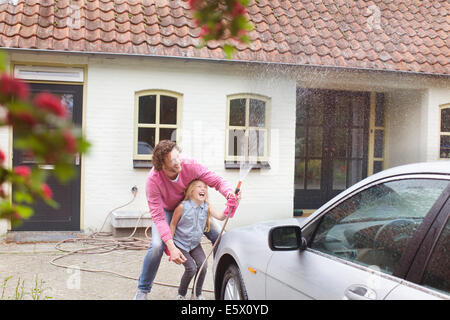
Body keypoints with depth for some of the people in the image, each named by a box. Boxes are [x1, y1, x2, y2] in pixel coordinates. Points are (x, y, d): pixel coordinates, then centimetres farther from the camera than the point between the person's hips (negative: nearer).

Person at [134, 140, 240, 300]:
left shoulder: (190, 165, -31)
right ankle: (142, 291, -6)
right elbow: (158, 217, -35)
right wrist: (171, 246, -44)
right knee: (157, 246, -27)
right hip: (166, 211, -3)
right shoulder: (153, 180, -35)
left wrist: (230, 193, -48)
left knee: (219, 238, -5)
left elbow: (217, 181, -24)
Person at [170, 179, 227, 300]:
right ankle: (181, 294, 11)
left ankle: (197, 294, 9)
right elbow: (173, 224, -9)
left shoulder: (207, 207, -7)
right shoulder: (183, 206, -18)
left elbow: (221, 216, -22)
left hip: (195, 244, 4)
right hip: (180, 243, -4)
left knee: (203, 265, -12)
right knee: (191, 268, -15)